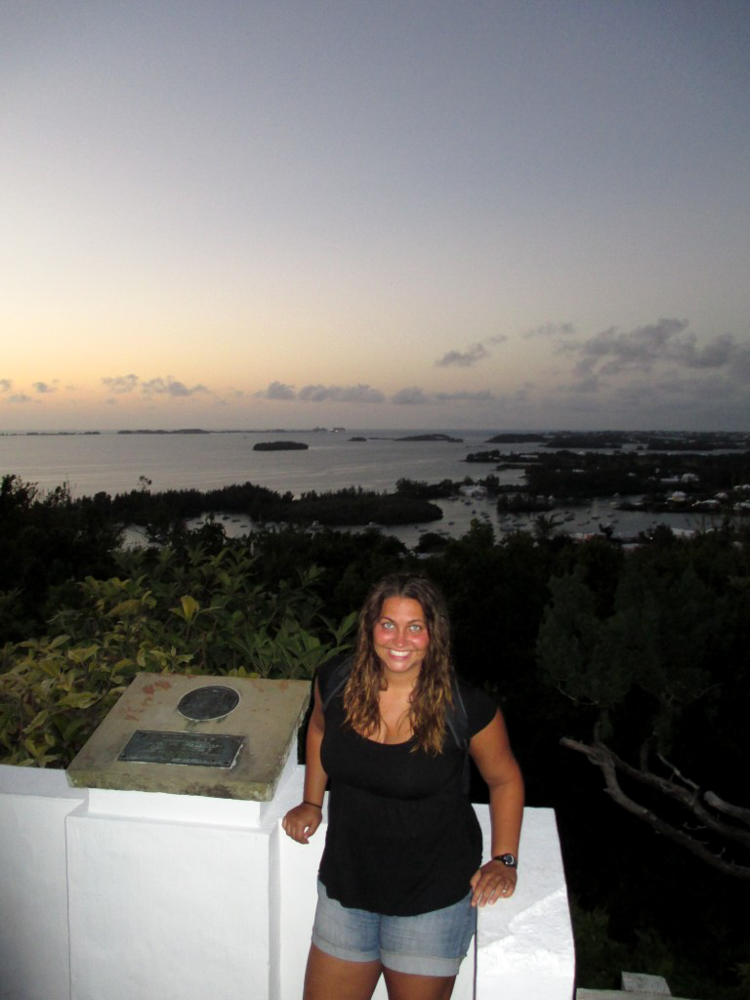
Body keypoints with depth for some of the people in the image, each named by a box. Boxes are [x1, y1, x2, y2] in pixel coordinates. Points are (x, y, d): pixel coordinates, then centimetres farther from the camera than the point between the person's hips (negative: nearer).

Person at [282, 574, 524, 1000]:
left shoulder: (466, 708, -21)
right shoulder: (336, 684, -12)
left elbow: (505, 779, -3)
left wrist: (504, 860, -6)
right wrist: (311, 803, 9)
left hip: (433, 897, -3)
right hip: (346, 886, 3)